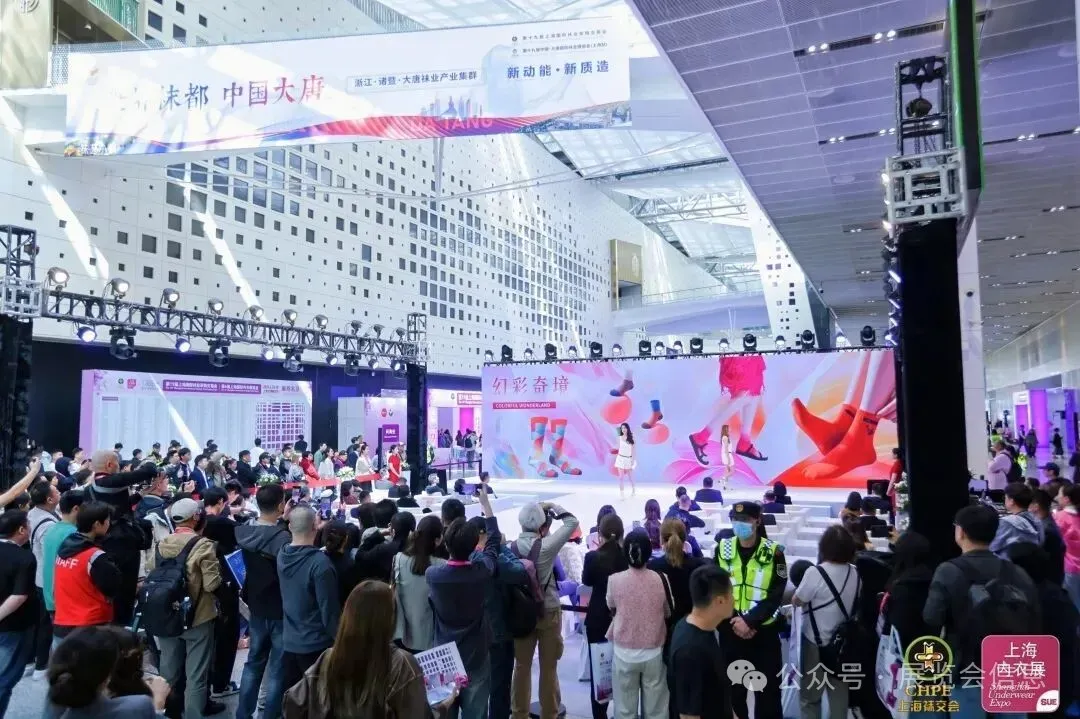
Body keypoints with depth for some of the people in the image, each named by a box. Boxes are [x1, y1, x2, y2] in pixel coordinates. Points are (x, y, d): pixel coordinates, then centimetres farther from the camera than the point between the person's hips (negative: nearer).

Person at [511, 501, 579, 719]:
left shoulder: (512, 547, -8)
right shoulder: (545, 546, -20)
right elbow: (572, 522, -13)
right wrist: (553, 507, -4)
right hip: (548, 612, -4)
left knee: (521, 666, 16)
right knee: (548, 667, 11)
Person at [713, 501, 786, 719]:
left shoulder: (773, 552, -7)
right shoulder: (723, 549, -2)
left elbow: (775, 595, -10)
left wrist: (749, 621, -18)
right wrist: (734, 622, -10)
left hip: (764, 630, -2)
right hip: (731, 630, 2)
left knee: (768, 688, 9)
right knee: (733, 687, 13)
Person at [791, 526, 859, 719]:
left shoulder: (816, 573, -23)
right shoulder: (855, 574, -6)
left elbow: (796, 601, -11)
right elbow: (852, 603, 7)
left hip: (817, 643, -5)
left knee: (810, 697, 10)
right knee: (840, 694, 18)